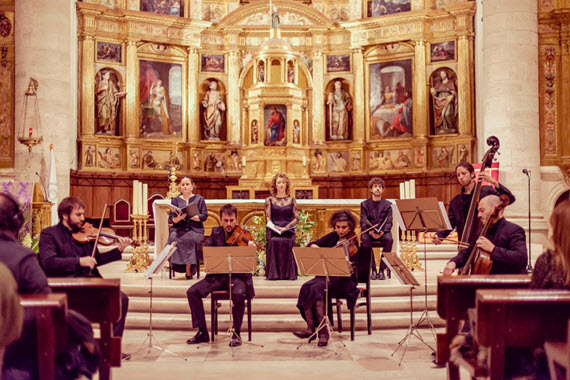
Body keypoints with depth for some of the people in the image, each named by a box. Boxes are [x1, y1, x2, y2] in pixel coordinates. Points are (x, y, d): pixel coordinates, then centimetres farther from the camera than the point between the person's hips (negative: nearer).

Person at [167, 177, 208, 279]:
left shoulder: (199, 199, 13)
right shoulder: (175, 200, 17)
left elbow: (204, 216, 2)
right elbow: (171, 219, 9)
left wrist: (188, 216, -11)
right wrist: (179, 218, -15)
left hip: (195, 229, -1)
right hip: (179, 228, 2)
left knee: (191, 239, -34)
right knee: (173, 238, -32)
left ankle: (188, 271, -27)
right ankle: (178, 265, -24)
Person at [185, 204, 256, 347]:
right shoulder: (215, 232, 10)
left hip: (238, 275, -4)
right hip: (217, 276, 4)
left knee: (238, 293, -36)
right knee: (192, 292, -16)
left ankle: (236, 333, -15)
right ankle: (202, 332, -3)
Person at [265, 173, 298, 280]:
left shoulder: (291, 200, 16)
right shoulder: (269, 200, 15)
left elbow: (296, 218, 7)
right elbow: (268, 218, 6)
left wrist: (285, 228, -10)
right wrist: (275, 227, -14)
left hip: (288, 230, 0)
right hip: (273, 230, 0)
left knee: (287, 241, -33)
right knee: (273, 241, -33)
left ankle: (288, 273, -27)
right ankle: (273, 274, -29)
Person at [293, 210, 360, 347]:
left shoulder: (352, 243, -6)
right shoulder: (333, 236, 10)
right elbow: (311, 245, 6)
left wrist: (348, 265, -39)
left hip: (344, 281, -5)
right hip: (327, 276, 5)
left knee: (316, 288, -32)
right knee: (306, 287, -25)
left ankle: (323, 331, -29)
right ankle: (310, 327, -27)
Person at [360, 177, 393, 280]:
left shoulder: (387, 204, 9)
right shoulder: (364, 204, 9)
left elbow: (389, 222, 0)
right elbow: (363, 222, -1)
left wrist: (382, 231, -23)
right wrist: (370, 231, -23)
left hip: (383, 232, 0)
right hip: (369, 231, 0)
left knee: (389, 239, -34)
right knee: (365, 239, -34)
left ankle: (382, 269, -23)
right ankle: (373, 269, -25)